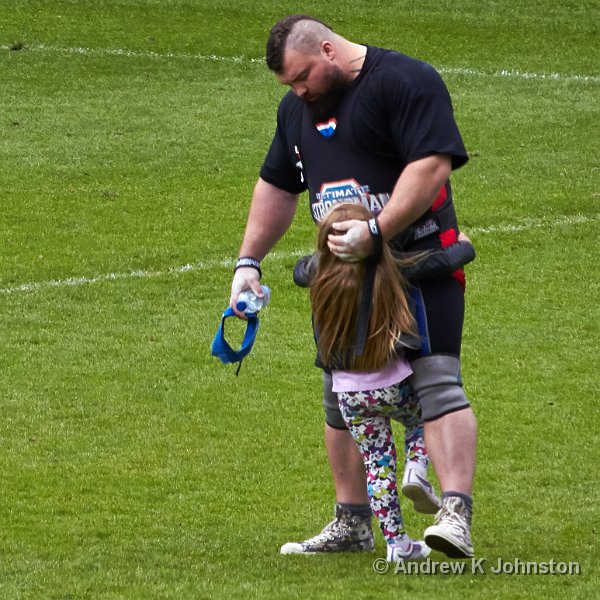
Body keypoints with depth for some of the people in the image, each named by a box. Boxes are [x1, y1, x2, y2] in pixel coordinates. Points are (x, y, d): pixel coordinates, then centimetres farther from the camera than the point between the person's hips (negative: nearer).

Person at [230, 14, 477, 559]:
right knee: (342, 396, 9)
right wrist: (249, 261, 19)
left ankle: (456, 515, -27)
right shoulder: (297, 107, 15)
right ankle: (352, 524, 20)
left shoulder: (406, 81, -11)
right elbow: (276, 187, 26)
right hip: (342, 270, 8)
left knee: (437, 381, -18)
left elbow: (432, 166, -22)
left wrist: (375, 232, -28)